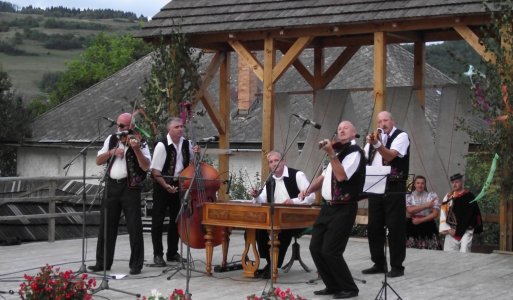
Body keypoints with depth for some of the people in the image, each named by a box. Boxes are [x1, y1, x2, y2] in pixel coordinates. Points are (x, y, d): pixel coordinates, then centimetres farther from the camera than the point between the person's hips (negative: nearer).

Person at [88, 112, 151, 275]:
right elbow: (98, 161, 8)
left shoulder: (140, 143, -4)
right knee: (106, 225, 8)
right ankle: (103, 262, 17)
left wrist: (136, 149, -29)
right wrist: (112, 152, -8)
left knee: (134, 227, -3)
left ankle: (136, 264, 4)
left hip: (130, 187, -5)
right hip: (111, 186, 5)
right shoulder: (111, 140, 11)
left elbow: (146, 167, -16)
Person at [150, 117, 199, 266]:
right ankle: (158, 254, 9)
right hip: (162, 185, -6)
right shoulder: (162, 145, -17)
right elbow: (155, 171, -18)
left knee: (176, 220, 13)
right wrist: (166, 186, -24)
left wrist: (195, 154, -4)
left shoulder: (186, 144, 0)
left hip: (178, 184, 6)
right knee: (158, 221, 0)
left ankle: (172, 253, 24)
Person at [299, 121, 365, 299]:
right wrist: (308, 190, 12)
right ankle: (333, 286, 17)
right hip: (328, 207, 9)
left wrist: (331, 154, -24)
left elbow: (341, 176, -22)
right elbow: (325, 176, 25)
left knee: (330, 251, -12)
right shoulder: (338, 152, 19)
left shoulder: (354, 152, -10)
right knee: (315, 248, 6)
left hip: (344, 209, -9)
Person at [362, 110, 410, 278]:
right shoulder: (375, 137, 18)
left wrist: (376, 144, -34)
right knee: (374, 226, 9)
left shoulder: (401, 136, -3)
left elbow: (390, 156, -20)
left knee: (395, 227, -4)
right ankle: (379, 264, 19)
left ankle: (397, 266, 2)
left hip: (394, 187, -7)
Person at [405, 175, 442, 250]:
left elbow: (436, 214, 0)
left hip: (428, 227, 0)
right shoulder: (408, 197, 9)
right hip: (412, 228, 0)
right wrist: (426, 205, -9)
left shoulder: (432, 195, 7)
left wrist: (420, 220, -9)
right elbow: (410, 210, -8)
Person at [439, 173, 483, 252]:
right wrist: (446, 229, -6)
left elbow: (467, 216, -7)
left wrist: (457, 231, -9)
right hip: (451, 231, 4)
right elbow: (443, 214, 6)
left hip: (465, 231, -4)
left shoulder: (469, 196, -3)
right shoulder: (448, 197, 11)